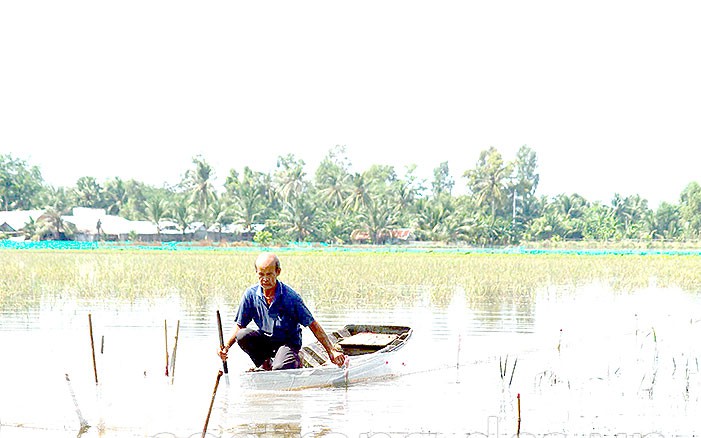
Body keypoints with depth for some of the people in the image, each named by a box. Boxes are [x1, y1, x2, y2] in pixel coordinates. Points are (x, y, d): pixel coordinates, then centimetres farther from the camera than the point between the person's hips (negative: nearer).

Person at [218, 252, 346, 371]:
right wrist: (226, 347, -17)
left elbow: (313, 325, -16)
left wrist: (331, 351, -18)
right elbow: (240, 326, -1)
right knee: (242, 336, -26)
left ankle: (295, 361, 4)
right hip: (266, 338, 4)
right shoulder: (251, 294, -10)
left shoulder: (290, 296, -20)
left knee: (279, 369, -34)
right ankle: (264, 363, 2)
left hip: (289, 341, -4)